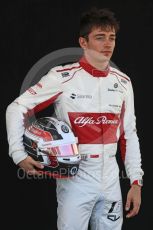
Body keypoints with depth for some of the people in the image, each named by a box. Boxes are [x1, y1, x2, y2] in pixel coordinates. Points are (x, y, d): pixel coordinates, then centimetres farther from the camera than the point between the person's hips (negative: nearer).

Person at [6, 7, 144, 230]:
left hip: (111, 180, 5)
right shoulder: (62, 77, -10)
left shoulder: (123, 82, 5)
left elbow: (129, 135, 11)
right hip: (75, 179, -4)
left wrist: (136, 182, 8)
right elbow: (16, 109, -6)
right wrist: (18, 154, -14)